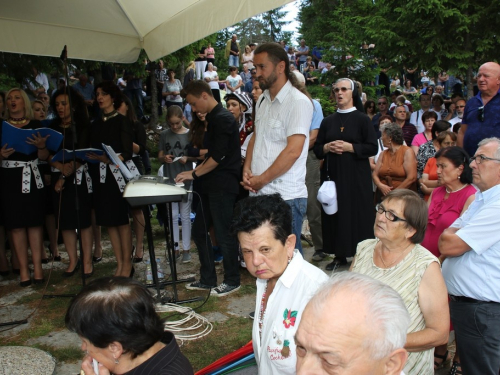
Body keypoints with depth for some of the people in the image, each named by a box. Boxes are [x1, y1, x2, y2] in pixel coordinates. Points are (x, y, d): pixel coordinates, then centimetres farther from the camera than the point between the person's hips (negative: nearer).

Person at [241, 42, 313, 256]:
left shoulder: (298, 102, -10)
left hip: (286, 197, -7)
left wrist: (261, 180, -11)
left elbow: (293, 150, -18)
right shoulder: (263, 100, 15)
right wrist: (247, 170, 4)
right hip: (259, 194, 7)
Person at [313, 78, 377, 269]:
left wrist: (350, 147, -16)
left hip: (356, 176, -3)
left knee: (356, 214, -3)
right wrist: (327, 147, -9)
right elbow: (317, 148, 11)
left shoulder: (362, 119, 0)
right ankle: (339, 255, 13)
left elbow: (373, 148, -6)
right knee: (335, 213, 3)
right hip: (332, 174, 4)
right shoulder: (328, 121, 12)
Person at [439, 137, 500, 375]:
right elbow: (446, 237, 15)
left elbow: (448, 245, -21)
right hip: (463, 302, 9)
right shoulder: (480, 199, 12)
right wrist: (454, 236, -4)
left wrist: (451, 236, -2)